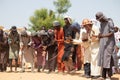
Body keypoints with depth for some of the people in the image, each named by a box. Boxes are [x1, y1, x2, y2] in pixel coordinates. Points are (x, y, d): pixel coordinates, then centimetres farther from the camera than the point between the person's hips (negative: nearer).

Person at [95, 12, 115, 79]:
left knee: (107, 58, -11)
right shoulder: (101, 23, 14)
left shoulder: (109, 22, -10)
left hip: (109, 43, -7)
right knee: (102, 58, 3)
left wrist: (103, 36, -27)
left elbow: (112, 33, -16)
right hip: (102, 43, 7)